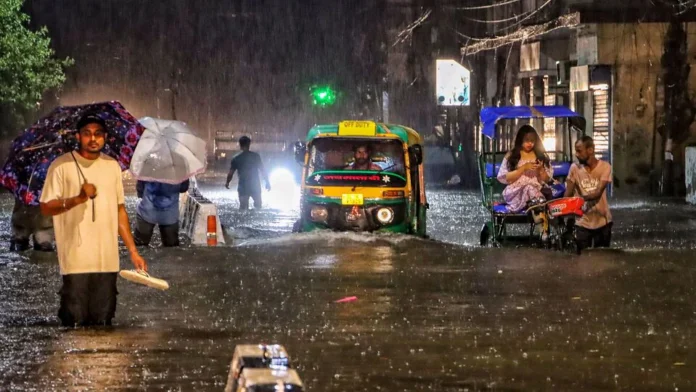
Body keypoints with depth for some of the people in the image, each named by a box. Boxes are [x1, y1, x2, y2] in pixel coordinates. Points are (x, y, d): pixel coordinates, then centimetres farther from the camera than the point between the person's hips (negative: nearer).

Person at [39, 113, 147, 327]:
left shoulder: (112, 166, 12)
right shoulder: (61, 166, -3)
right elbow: (46, 207, -4)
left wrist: (133, 250, 13)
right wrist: (78, 199, -20)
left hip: (107, 260, 4)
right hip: (76, 260, -4)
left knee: (103, 324, 7)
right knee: (75, 323, -5)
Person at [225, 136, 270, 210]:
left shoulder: (236, 159, -4)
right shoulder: (256, 156, -4)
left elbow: (230, 173, -2)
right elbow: (262, 170, -4)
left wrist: (227, 183, 17)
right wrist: (267, 182, 7)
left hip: (243, 187, 0)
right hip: (255, 187, 0)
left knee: (243, 207, 3)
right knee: (258, 206, 17)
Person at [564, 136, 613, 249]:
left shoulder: (605, 167, -8)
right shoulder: (575, 168, -3)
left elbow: (598, 193, -19)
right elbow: (568, 194, -3)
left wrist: (583, 198, -35)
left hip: (602, 221, -1)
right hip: (582, 222, 1)